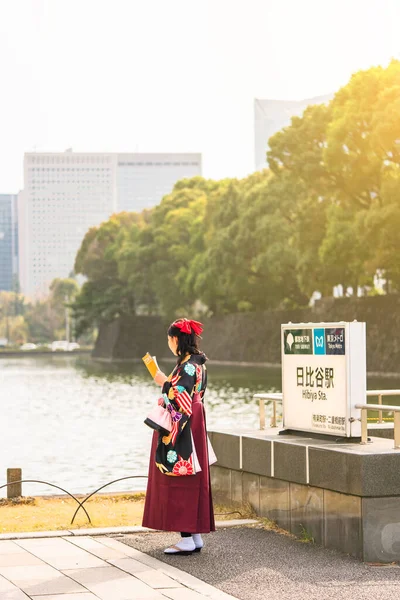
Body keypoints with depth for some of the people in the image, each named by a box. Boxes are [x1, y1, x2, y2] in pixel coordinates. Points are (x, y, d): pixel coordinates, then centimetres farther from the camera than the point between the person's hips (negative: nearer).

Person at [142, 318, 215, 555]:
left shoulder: (187, 366, -18)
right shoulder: (198, 363, 12)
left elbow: (182, 401, -22)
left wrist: (164, 383, -12)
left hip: (183, 429, -10)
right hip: (194, 426, 10)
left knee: (180, 482, -6)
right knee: (192, 482, 12)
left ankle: (187, 539, -5)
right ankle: (196, 536, 15)